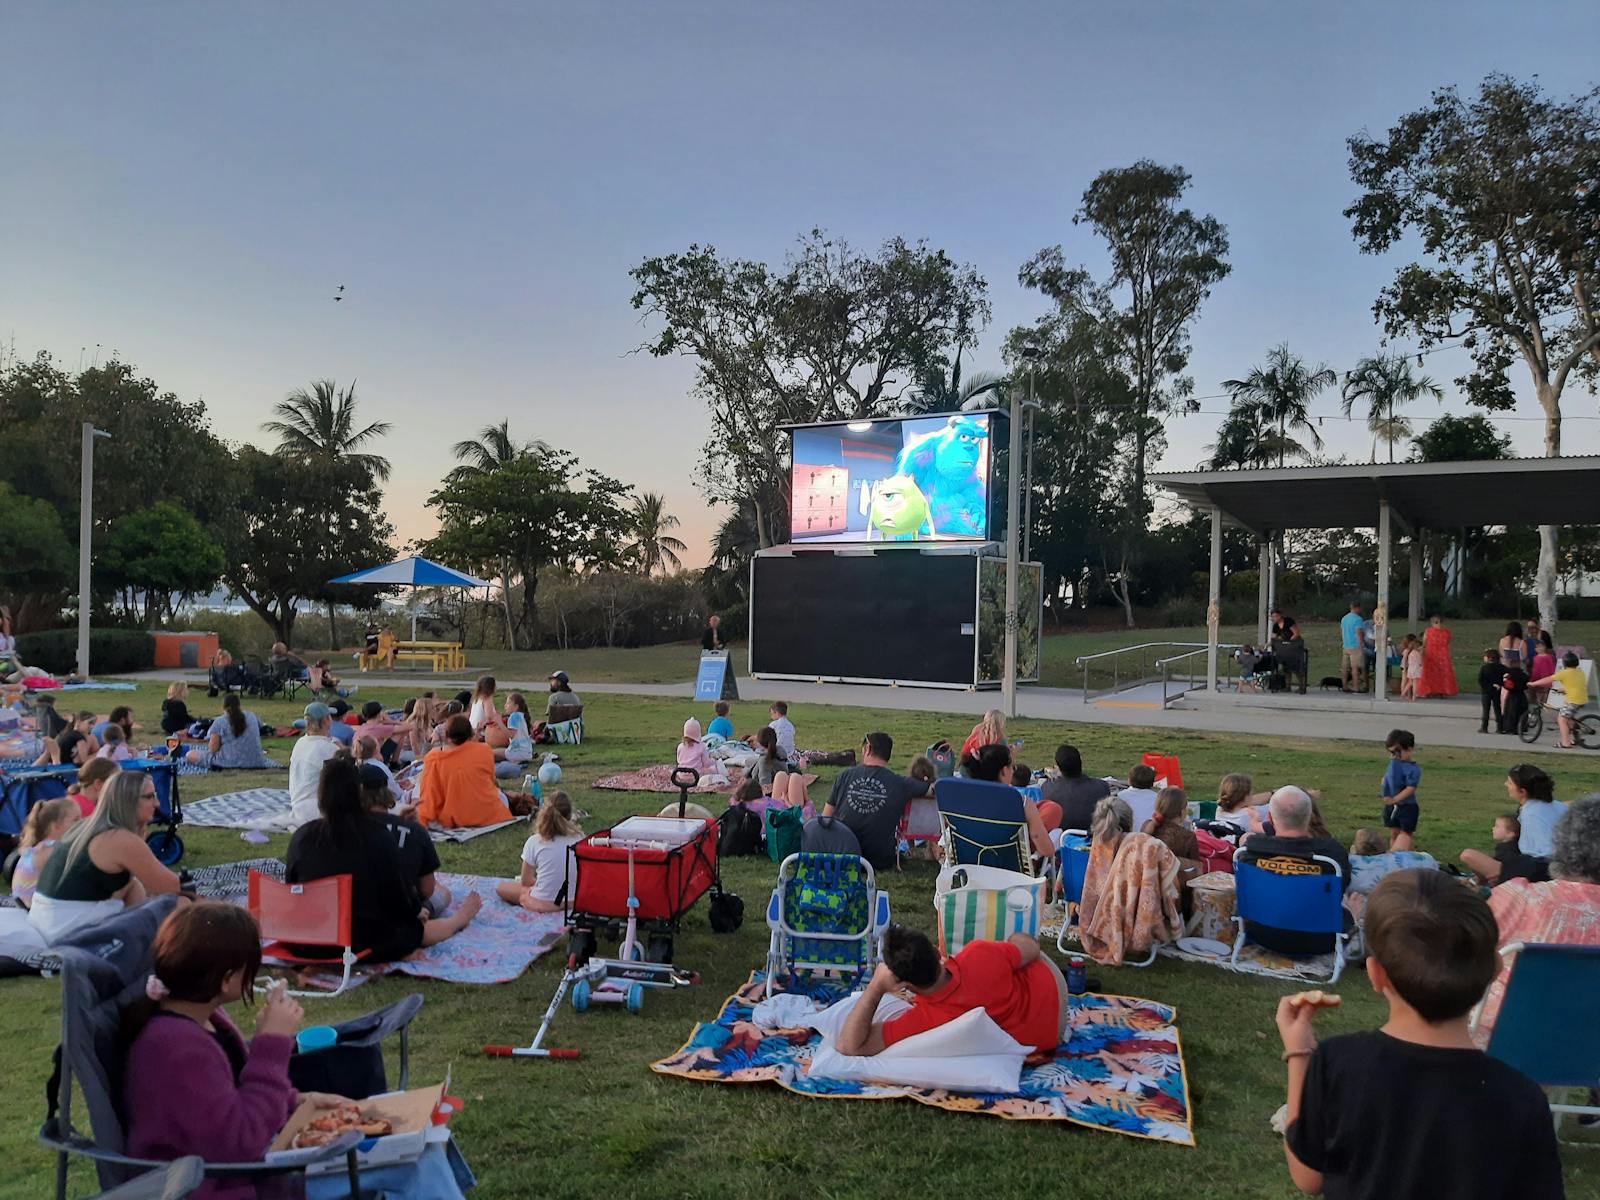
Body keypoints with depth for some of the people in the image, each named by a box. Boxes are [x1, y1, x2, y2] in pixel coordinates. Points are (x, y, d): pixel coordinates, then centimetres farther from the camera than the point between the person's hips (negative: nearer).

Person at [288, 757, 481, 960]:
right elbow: (396, 890, -7)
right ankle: (460, 919, 52)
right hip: (370, 944, -3)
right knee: (423, 926, 26)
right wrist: (416, 911, 15)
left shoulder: (302, 836, -7)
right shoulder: (378, 834, -14)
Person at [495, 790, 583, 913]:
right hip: (575, 901, 3)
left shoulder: (534, 842, -11)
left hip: (543, 903, -3)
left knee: (500, 887, 17)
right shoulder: (579, 837, -6)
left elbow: (526, 882, 0)